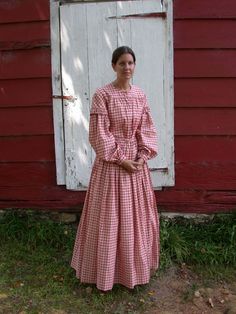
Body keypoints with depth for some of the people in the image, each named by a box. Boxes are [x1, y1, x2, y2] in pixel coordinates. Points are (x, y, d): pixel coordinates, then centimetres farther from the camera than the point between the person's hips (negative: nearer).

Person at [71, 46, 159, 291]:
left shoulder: (140, 95, 5)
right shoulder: (102, 95, -11)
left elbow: (146, 129, 7)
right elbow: (99, 134, -14)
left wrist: (143, 156, -7)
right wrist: (121, 159, -15)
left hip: (137, 161, 5)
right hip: (111, 162, -5)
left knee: (137, 214, 15)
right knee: (110, 215, 5)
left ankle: (135, 265, 36)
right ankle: (109, 268, 25)